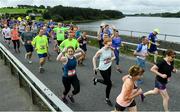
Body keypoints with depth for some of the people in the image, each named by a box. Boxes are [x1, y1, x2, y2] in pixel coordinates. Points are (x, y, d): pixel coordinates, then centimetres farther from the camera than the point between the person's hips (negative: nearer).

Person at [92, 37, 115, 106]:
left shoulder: (111, 49, -8)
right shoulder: (101, 51, -23)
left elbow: (114, 57, 8)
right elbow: (94, 58, -11)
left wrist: (111, 59, -11)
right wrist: (94, 67, -10)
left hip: (109, 67, 6)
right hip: (103, 69, -6)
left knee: (107, 82, 17)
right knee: (109, 84, -1)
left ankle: (96, 80, 43)